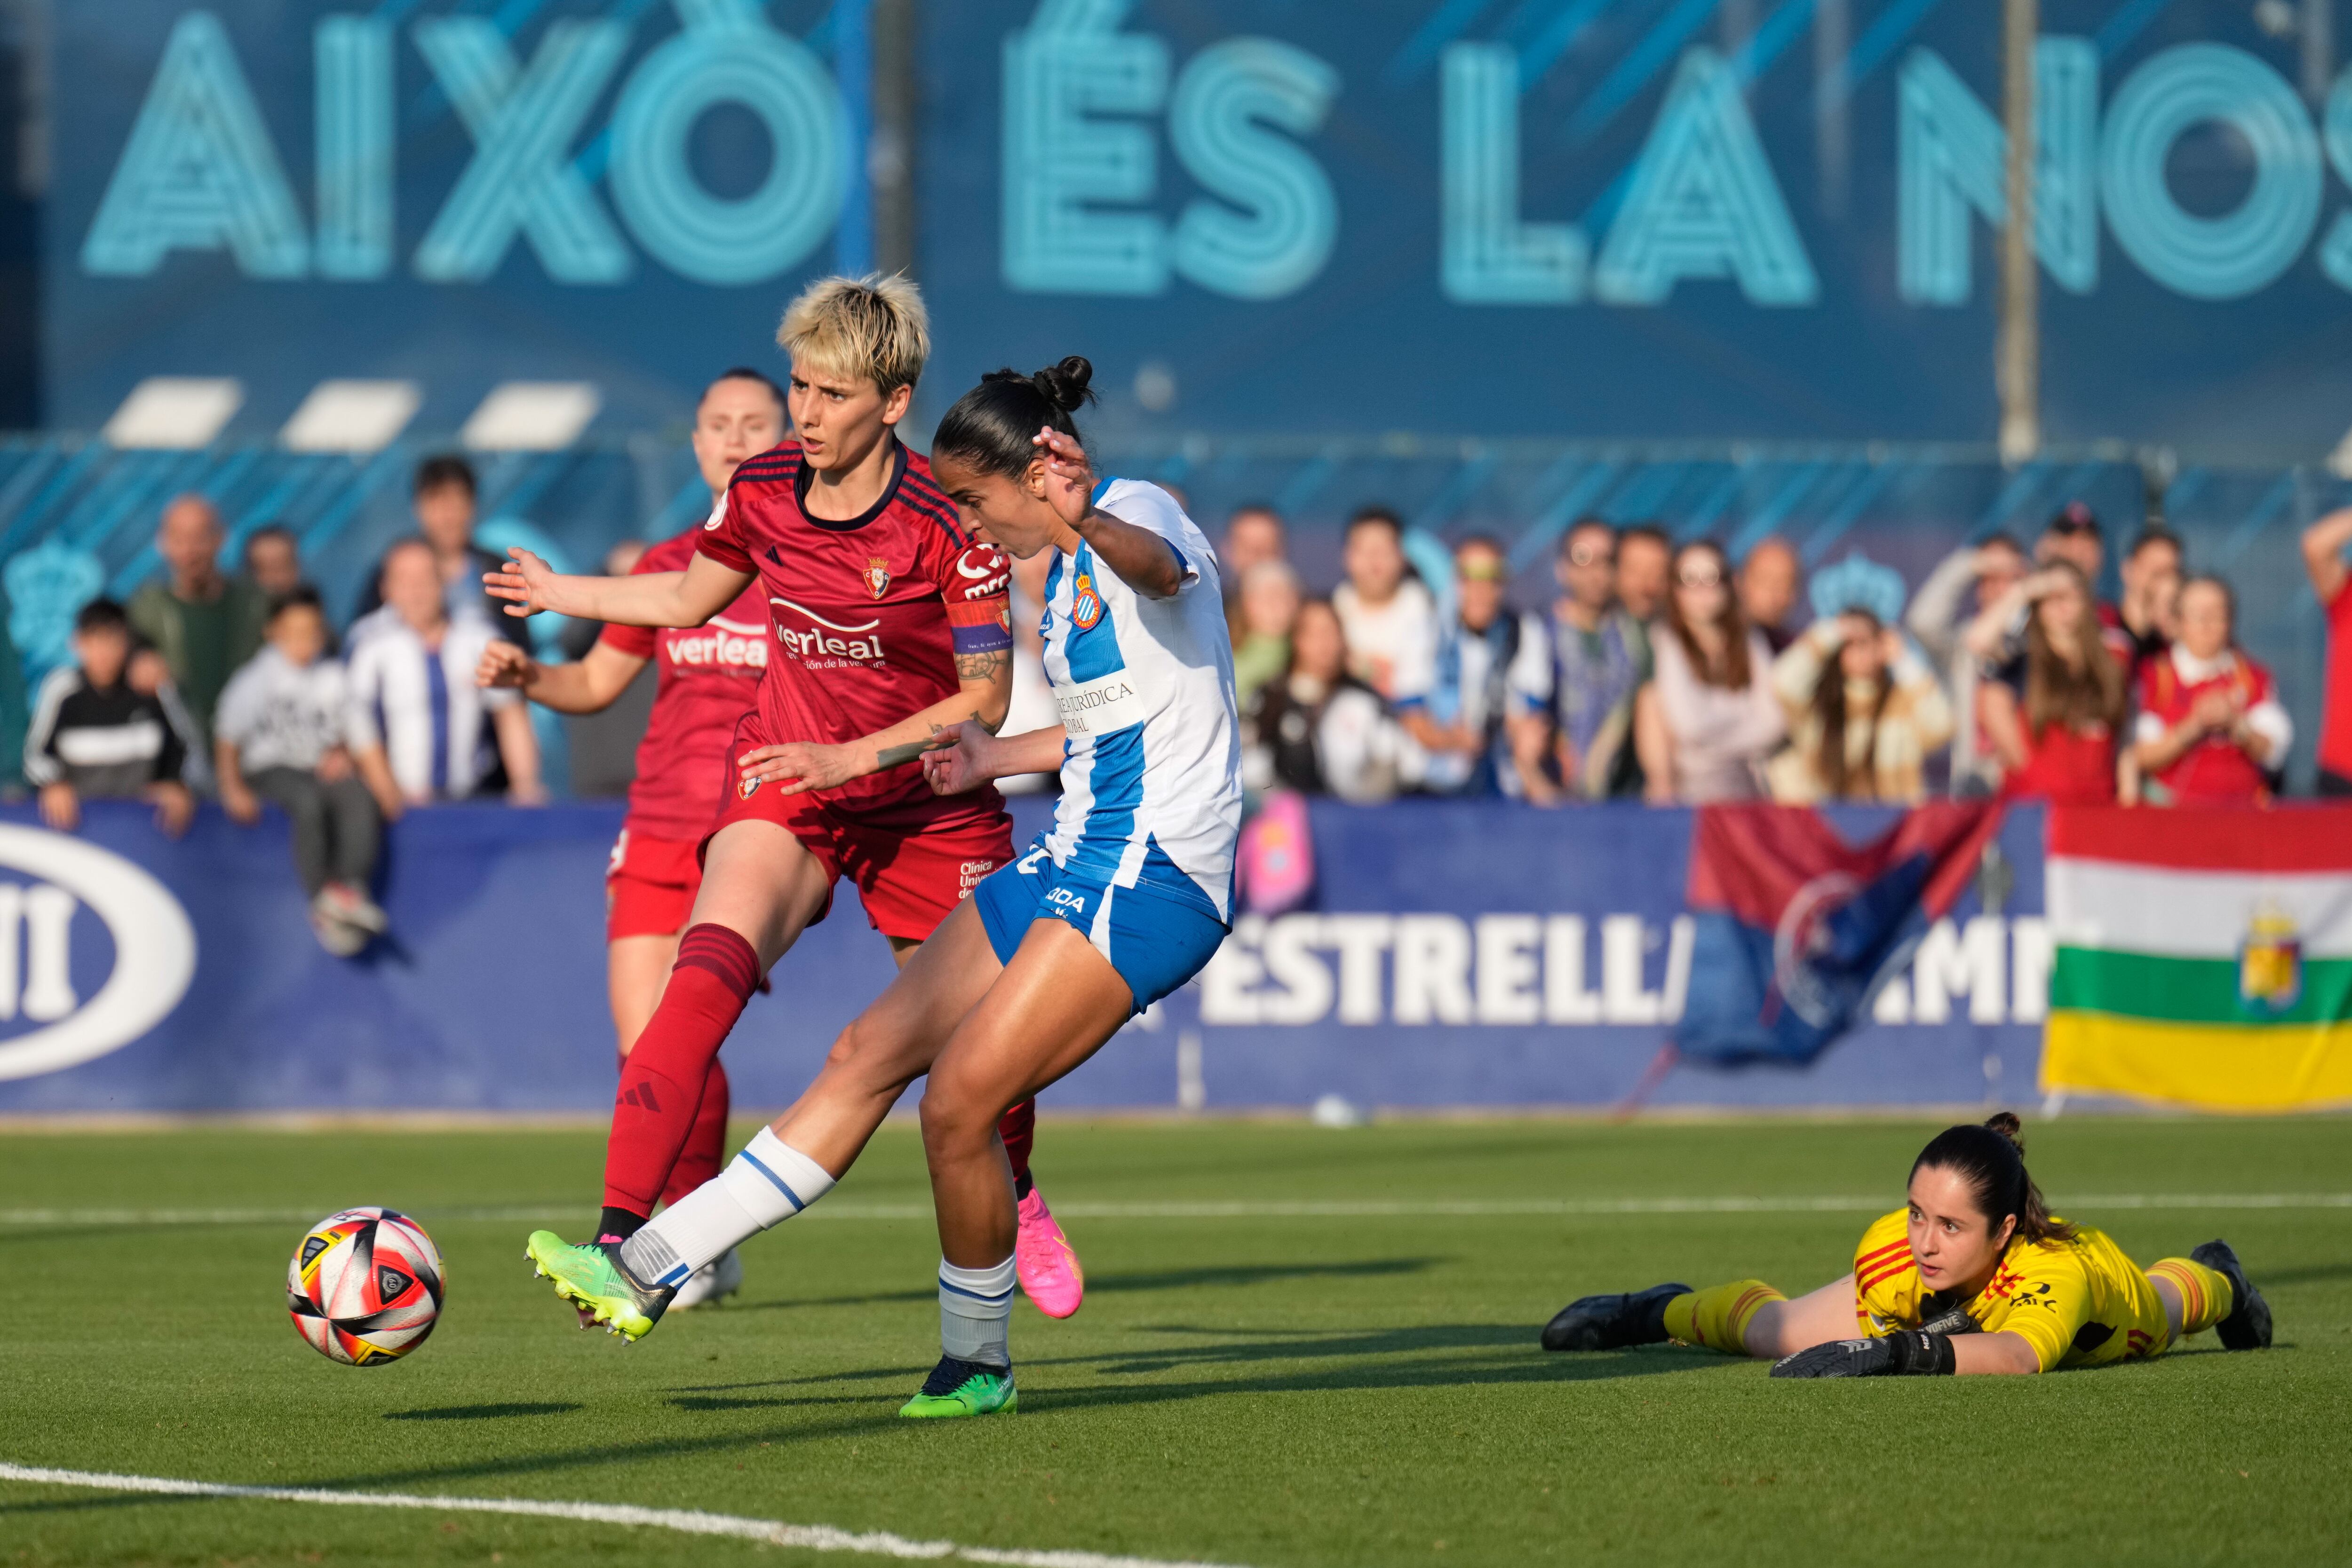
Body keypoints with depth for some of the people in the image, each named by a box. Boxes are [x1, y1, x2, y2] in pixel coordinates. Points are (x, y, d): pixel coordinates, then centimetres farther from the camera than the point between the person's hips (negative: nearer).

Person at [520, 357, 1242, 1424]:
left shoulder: (1137, 515, -12)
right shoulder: (1064, 571, 18)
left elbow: (1157, 565, -39)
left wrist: (1088, 522, -61)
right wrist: (1001, 758, 34)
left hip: (1151, 873, -10)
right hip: (1077, 858, 10)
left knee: (958, 1103, -13)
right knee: (868, 1054, 6)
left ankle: (977, 1364, 6)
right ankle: (647, 1273, 6)